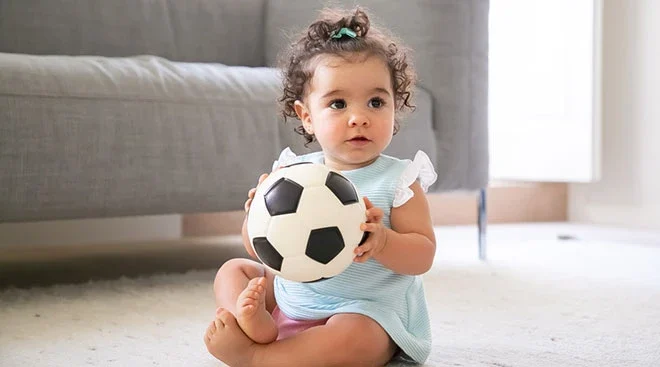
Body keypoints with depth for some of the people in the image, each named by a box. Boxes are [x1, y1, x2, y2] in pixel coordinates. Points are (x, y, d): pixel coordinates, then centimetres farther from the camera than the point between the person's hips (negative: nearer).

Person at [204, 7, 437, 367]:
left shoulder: (398, 180, -7)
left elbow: (422, 257, -11)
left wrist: (380, 241, -32)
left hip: (367, 311, -6)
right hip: (291, 299, 6)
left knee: (353, 337, -36)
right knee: (233, 270, 9)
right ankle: (256, 323, -22)